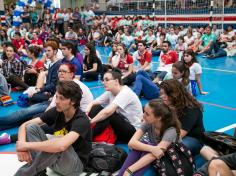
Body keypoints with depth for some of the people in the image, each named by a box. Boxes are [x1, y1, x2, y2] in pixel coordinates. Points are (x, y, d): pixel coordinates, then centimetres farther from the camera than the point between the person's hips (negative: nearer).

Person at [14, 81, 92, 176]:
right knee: (31, 127, -10)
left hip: (75, 164, -6)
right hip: (55, 160, 6)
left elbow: (61, 146, -44)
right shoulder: (56, 111, -6)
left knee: (57, 139, -37)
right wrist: (22, 144, -28)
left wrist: (27, 145, -32)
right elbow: (24, 125, -6)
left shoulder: (81, 120, -25)